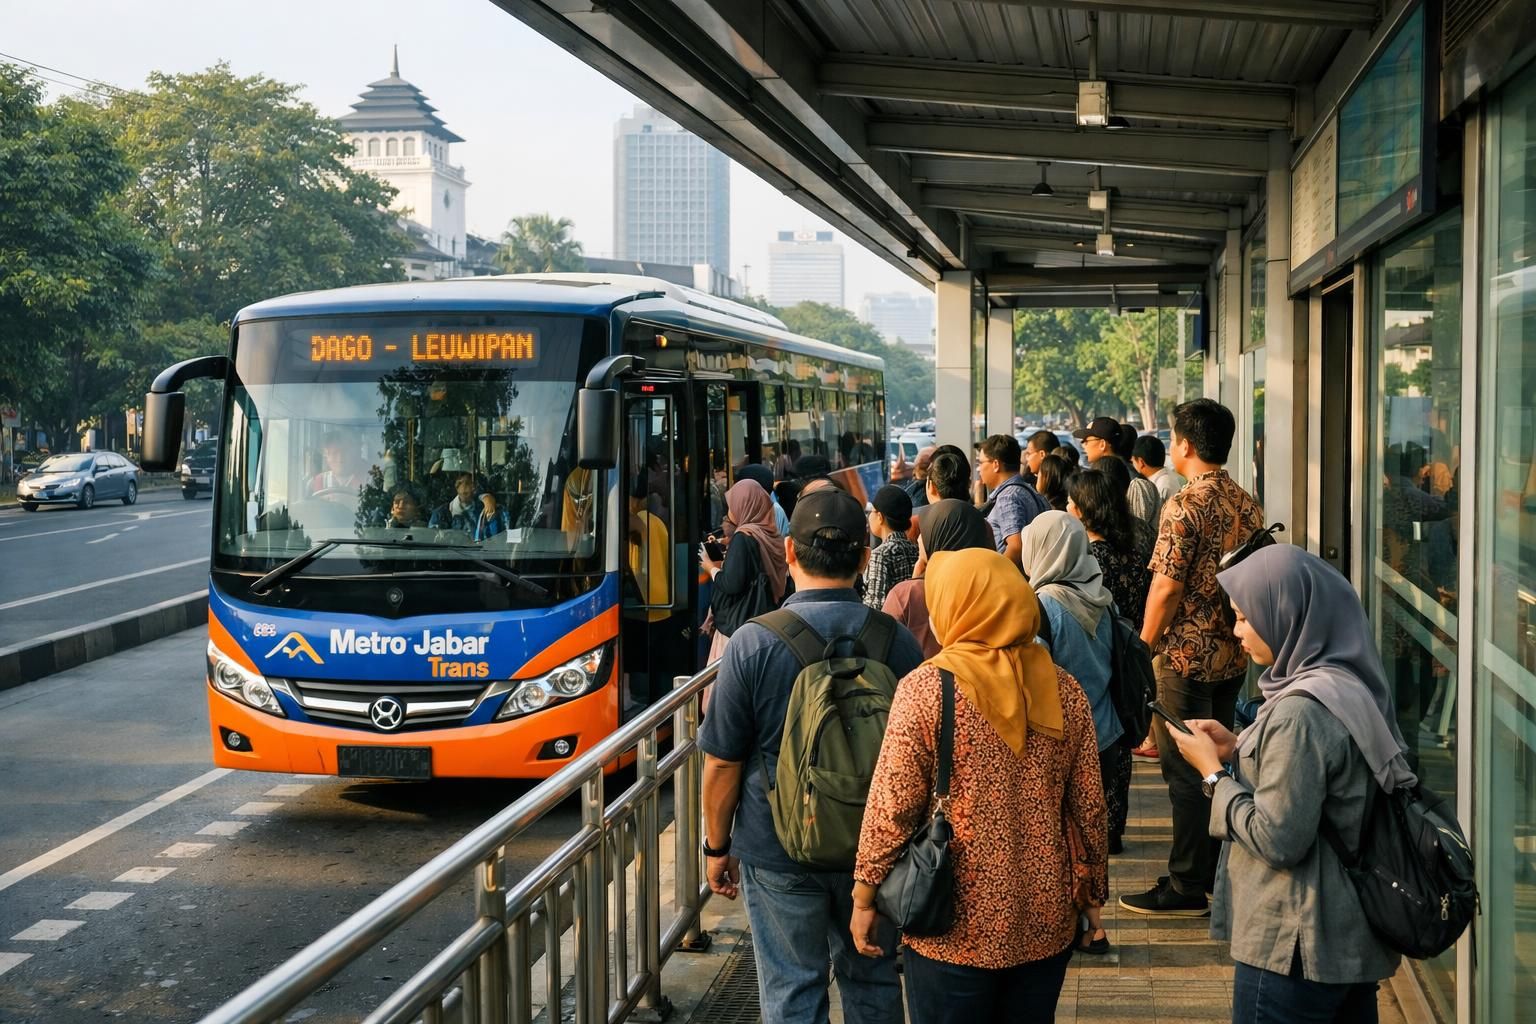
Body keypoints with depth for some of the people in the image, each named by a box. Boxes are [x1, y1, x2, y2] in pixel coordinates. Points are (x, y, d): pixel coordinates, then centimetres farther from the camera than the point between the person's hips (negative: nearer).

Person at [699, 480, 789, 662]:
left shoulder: (743, 537, -14)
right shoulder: (771, 536, 7)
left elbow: (731, 584, -19)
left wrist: (711, 567, -2)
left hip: (738, 623, -8)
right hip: (763, 618, 8)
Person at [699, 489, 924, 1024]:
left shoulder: (753, 643, -16)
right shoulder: (896, 640, -7)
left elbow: (723, 763, -10)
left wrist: (717, 847, 4)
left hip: (779, 853, -3)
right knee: (872, 980, 18)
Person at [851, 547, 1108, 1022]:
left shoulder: (926, 687, -13)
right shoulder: (1065, 691, -1)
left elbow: (892, 806, -13)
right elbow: (1089, 808, 3)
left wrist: (865, 894, -2)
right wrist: (1093, 892, 16)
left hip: (956, 928, -4)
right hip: (1047, 921, 4)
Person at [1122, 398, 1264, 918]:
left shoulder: (1185, 506, -16)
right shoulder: (1247, 505, 7)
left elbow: (1167, 587, -19)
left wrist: (1144, 646, -9)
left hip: (1186, 655, -8)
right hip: (1233, 654, 8)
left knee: (1185, 772, -1)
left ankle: (1187, 886, 4)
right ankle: (1216, 874, 23)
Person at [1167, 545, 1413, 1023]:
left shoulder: (1301, 711, -24)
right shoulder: (1353, 687, 4)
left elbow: (1278, 840, -23)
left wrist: (1213, 770, -13)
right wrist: (1238, 747, 6)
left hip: (1296, 946, -9)